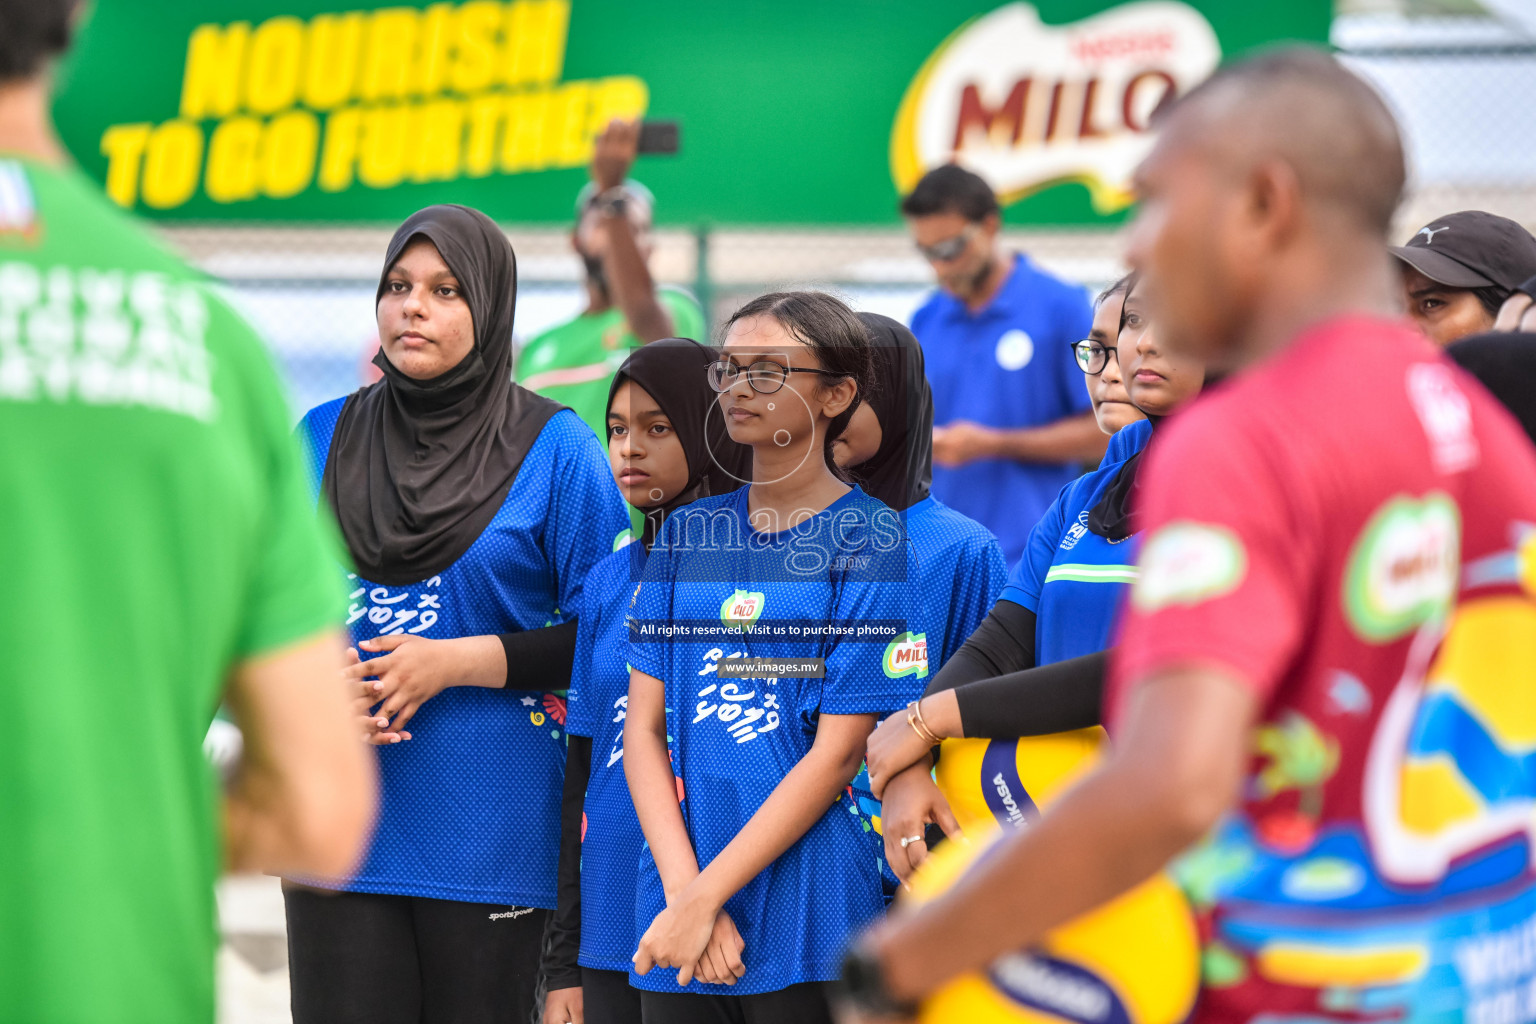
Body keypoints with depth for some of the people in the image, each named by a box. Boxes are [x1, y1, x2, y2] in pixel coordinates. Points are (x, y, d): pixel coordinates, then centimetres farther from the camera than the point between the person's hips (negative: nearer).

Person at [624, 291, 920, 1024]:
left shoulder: (870, 539, -3)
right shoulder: (687, 535, 10)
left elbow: (837, 751, -8)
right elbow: (644, 728, 5)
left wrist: (705, 898, -12)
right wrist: (684, 892, -10)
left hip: (806, 926, -4)